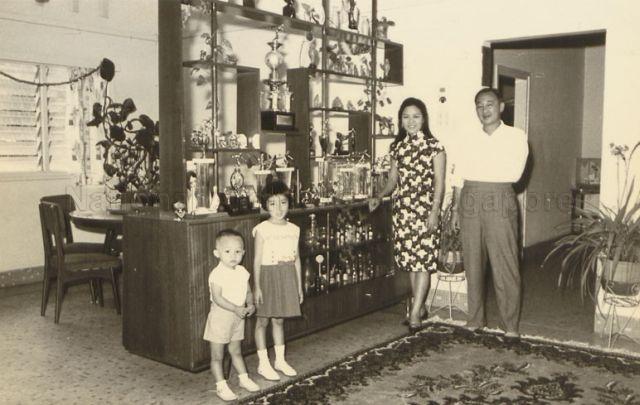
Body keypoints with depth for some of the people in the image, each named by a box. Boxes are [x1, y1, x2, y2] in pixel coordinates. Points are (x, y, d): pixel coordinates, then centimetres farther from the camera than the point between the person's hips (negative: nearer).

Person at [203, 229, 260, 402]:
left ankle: (244, 378, 35)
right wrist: (235, 308, -31)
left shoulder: (242, 272, 1)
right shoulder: (217, 274, -19)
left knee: (236, 351, 22)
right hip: (220, 317, -6)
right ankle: (221, 386, 16)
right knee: (217, 355, 6)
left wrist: (250, 305, -10)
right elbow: (217, 298, -25)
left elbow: (248, 292, 9)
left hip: (237, 317, 6)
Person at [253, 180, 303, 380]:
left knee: (279, 320, 16)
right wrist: (257, 286, -12)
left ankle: (280, 360, 28)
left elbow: (296, 259, 9)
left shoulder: (293, 229, 4)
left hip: (287, 277, 4)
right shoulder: (262, 230, -10)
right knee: (263, 320, 5)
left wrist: (299, 286, 11)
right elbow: (257, 260, -10)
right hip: (268, 276, -4)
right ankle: (263, 363, 16)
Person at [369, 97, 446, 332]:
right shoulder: (397, 147, 11)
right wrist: (379, 197, 0)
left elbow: (439, 182, -6)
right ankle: (420, 306, 22)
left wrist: (435, 211, -14)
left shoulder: (433, 146, -3)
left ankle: (414, 313, -5)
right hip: (402, 209, 5)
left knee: (423, 260, -7)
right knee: (409, 259, 9)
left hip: (425, 209, -5)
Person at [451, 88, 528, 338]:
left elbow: (513, 174, -10)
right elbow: (460, 178, 13)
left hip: (500, 202, -4)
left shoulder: (516, 136, 3)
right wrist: (456, 209, 6)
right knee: (472, 264, 7)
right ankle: (475, 320, 19)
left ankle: (510, 326, 8)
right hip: (470, 203, 4)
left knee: (505, 265, -3)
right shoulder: (471, 140, 14)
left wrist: (476, 171, -3)